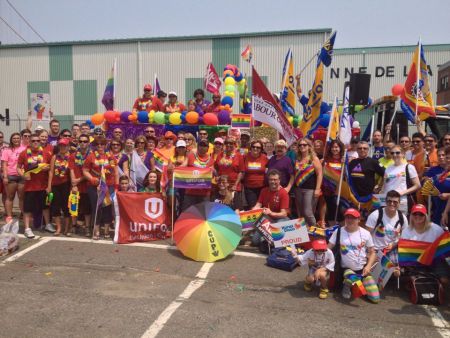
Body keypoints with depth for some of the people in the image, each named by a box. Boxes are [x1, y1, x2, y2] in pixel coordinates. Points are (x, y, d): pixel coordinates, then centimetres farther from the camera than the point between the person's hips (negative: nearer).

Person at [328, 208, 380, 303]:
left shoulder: (365, 233, -1)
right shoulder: (338, 232, -5)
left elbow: (372, 252, 6)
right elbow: (327, 249, -5)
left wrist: (368, 266, -10)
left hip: (363, 269, 3)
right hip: (347, 269, -3)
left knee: (375, 298, -5)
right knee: (352, 279, -38)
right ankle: (347, 285, -1)